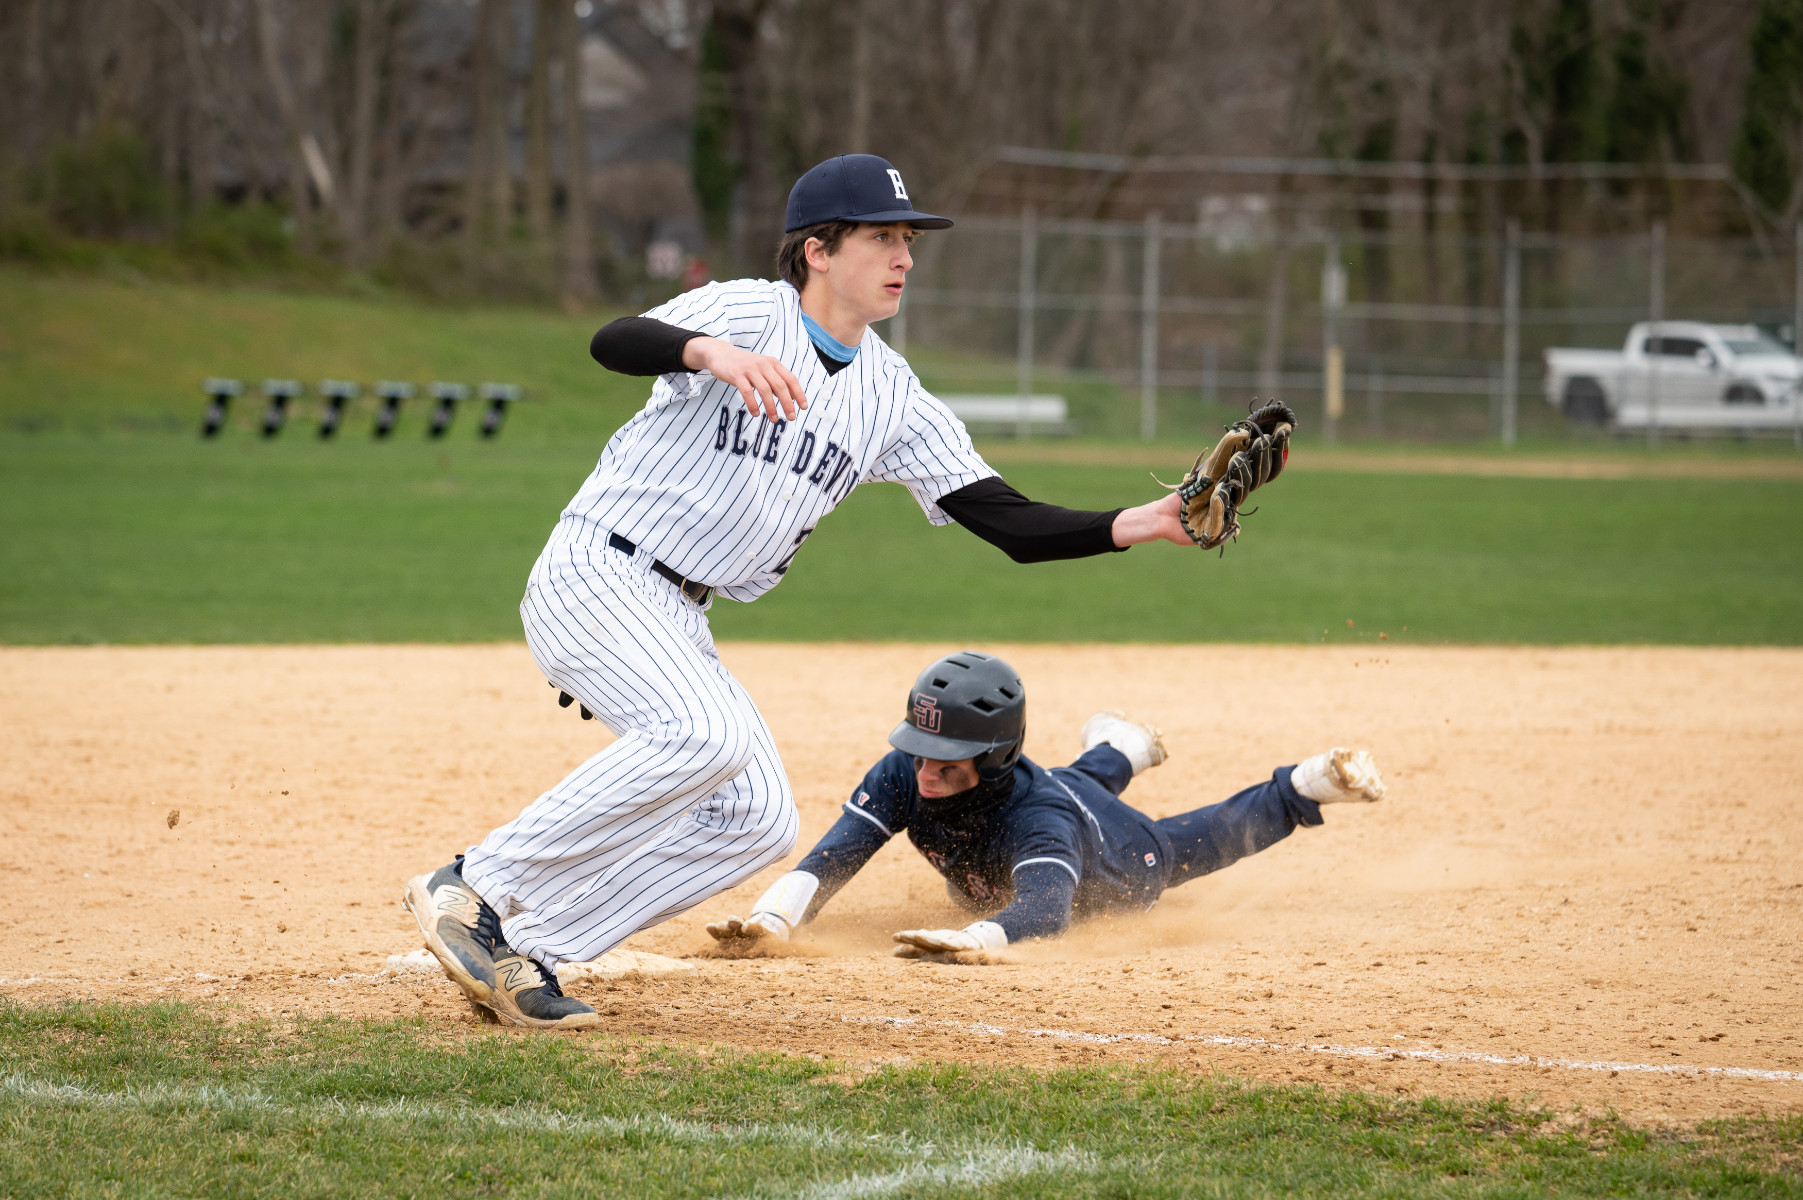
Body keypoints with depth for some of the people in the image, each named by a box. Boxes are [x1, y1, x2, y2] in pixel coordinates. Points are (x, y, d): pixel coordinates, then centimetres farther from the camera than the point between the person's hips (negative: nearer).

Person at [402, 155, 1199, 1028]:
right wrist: (711, 353, -51)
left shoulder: (893, 397, 7)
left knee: (757, 823, -2)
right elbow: (614, 342, -31)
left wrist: (1135, 527, -15)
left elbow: (1010, 523, 1)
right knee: (704, 731, -30)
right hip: (592, 576, -8)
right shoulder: (747, 312, -11)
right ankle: (472, 890, -22)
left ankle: (522, 949, 1)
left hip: (678, 623, 8)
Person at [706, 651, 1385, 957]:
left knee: (1218, 836, 26)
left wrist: (970, 941, -91)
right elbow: (830, 861, -47)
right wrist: (771, 920, -69)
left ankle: (1307, 784, 50)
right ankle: (1118, 753, 71)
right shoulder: (903, 776, -40)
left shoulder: (1036, 816, -52)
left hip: (1124, 862, -5)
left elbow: (1046, 909, -70)